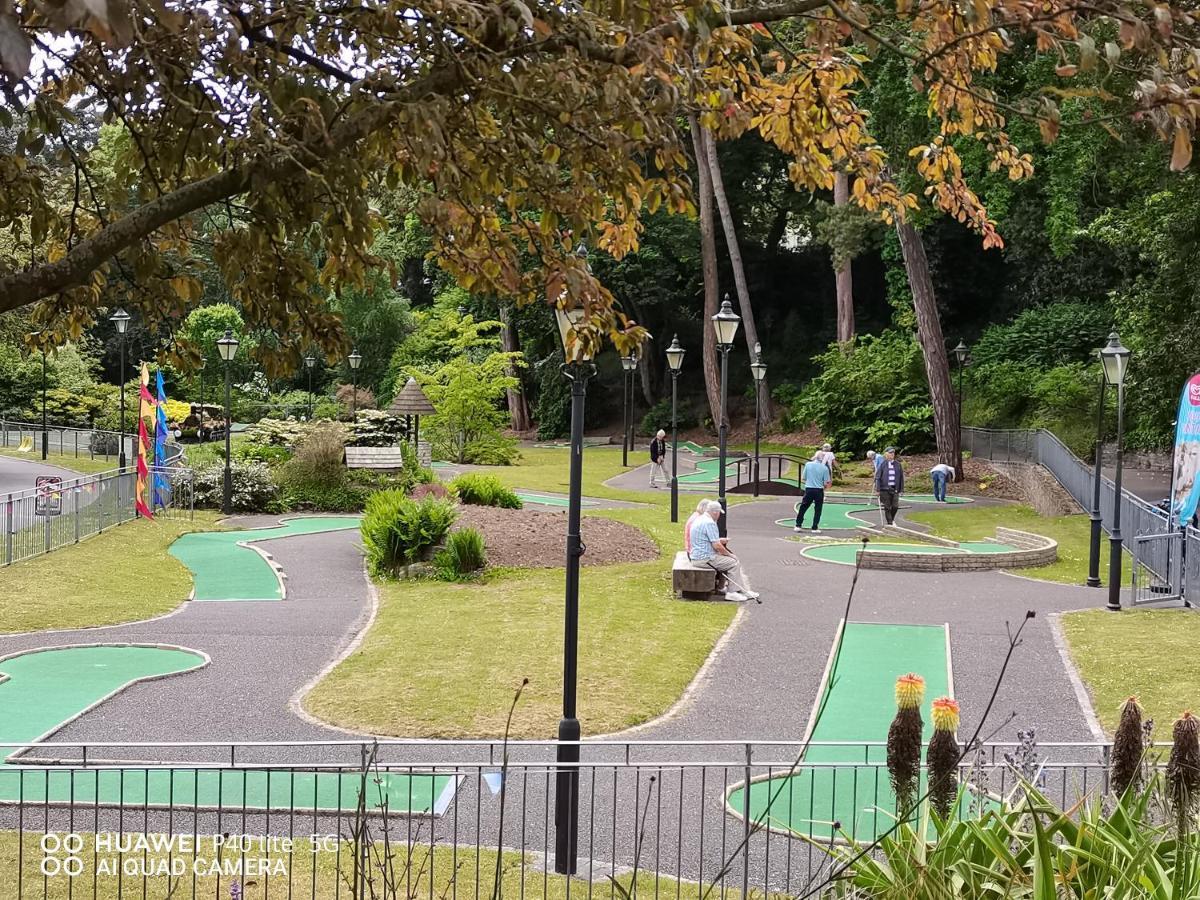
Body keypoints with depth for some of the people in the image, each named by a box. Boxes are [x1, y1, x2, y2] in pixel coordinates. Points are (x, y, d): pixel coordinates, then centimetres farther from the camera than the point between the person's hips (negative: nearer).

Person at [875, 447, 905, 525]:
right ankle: (889, 523, 12)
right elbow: (877, 477, -3)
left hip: (895, 489, 2)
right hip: (885, 489, -2)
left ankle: (892, 519, 24)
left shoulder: (897, 464, 4)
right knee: (887, 507, 1)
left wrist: (901, 489, 7)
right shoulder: (883, 464, -4)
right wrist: (877, 489, -7)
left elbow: (901, 477, 9)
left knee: (895, 506, -2)